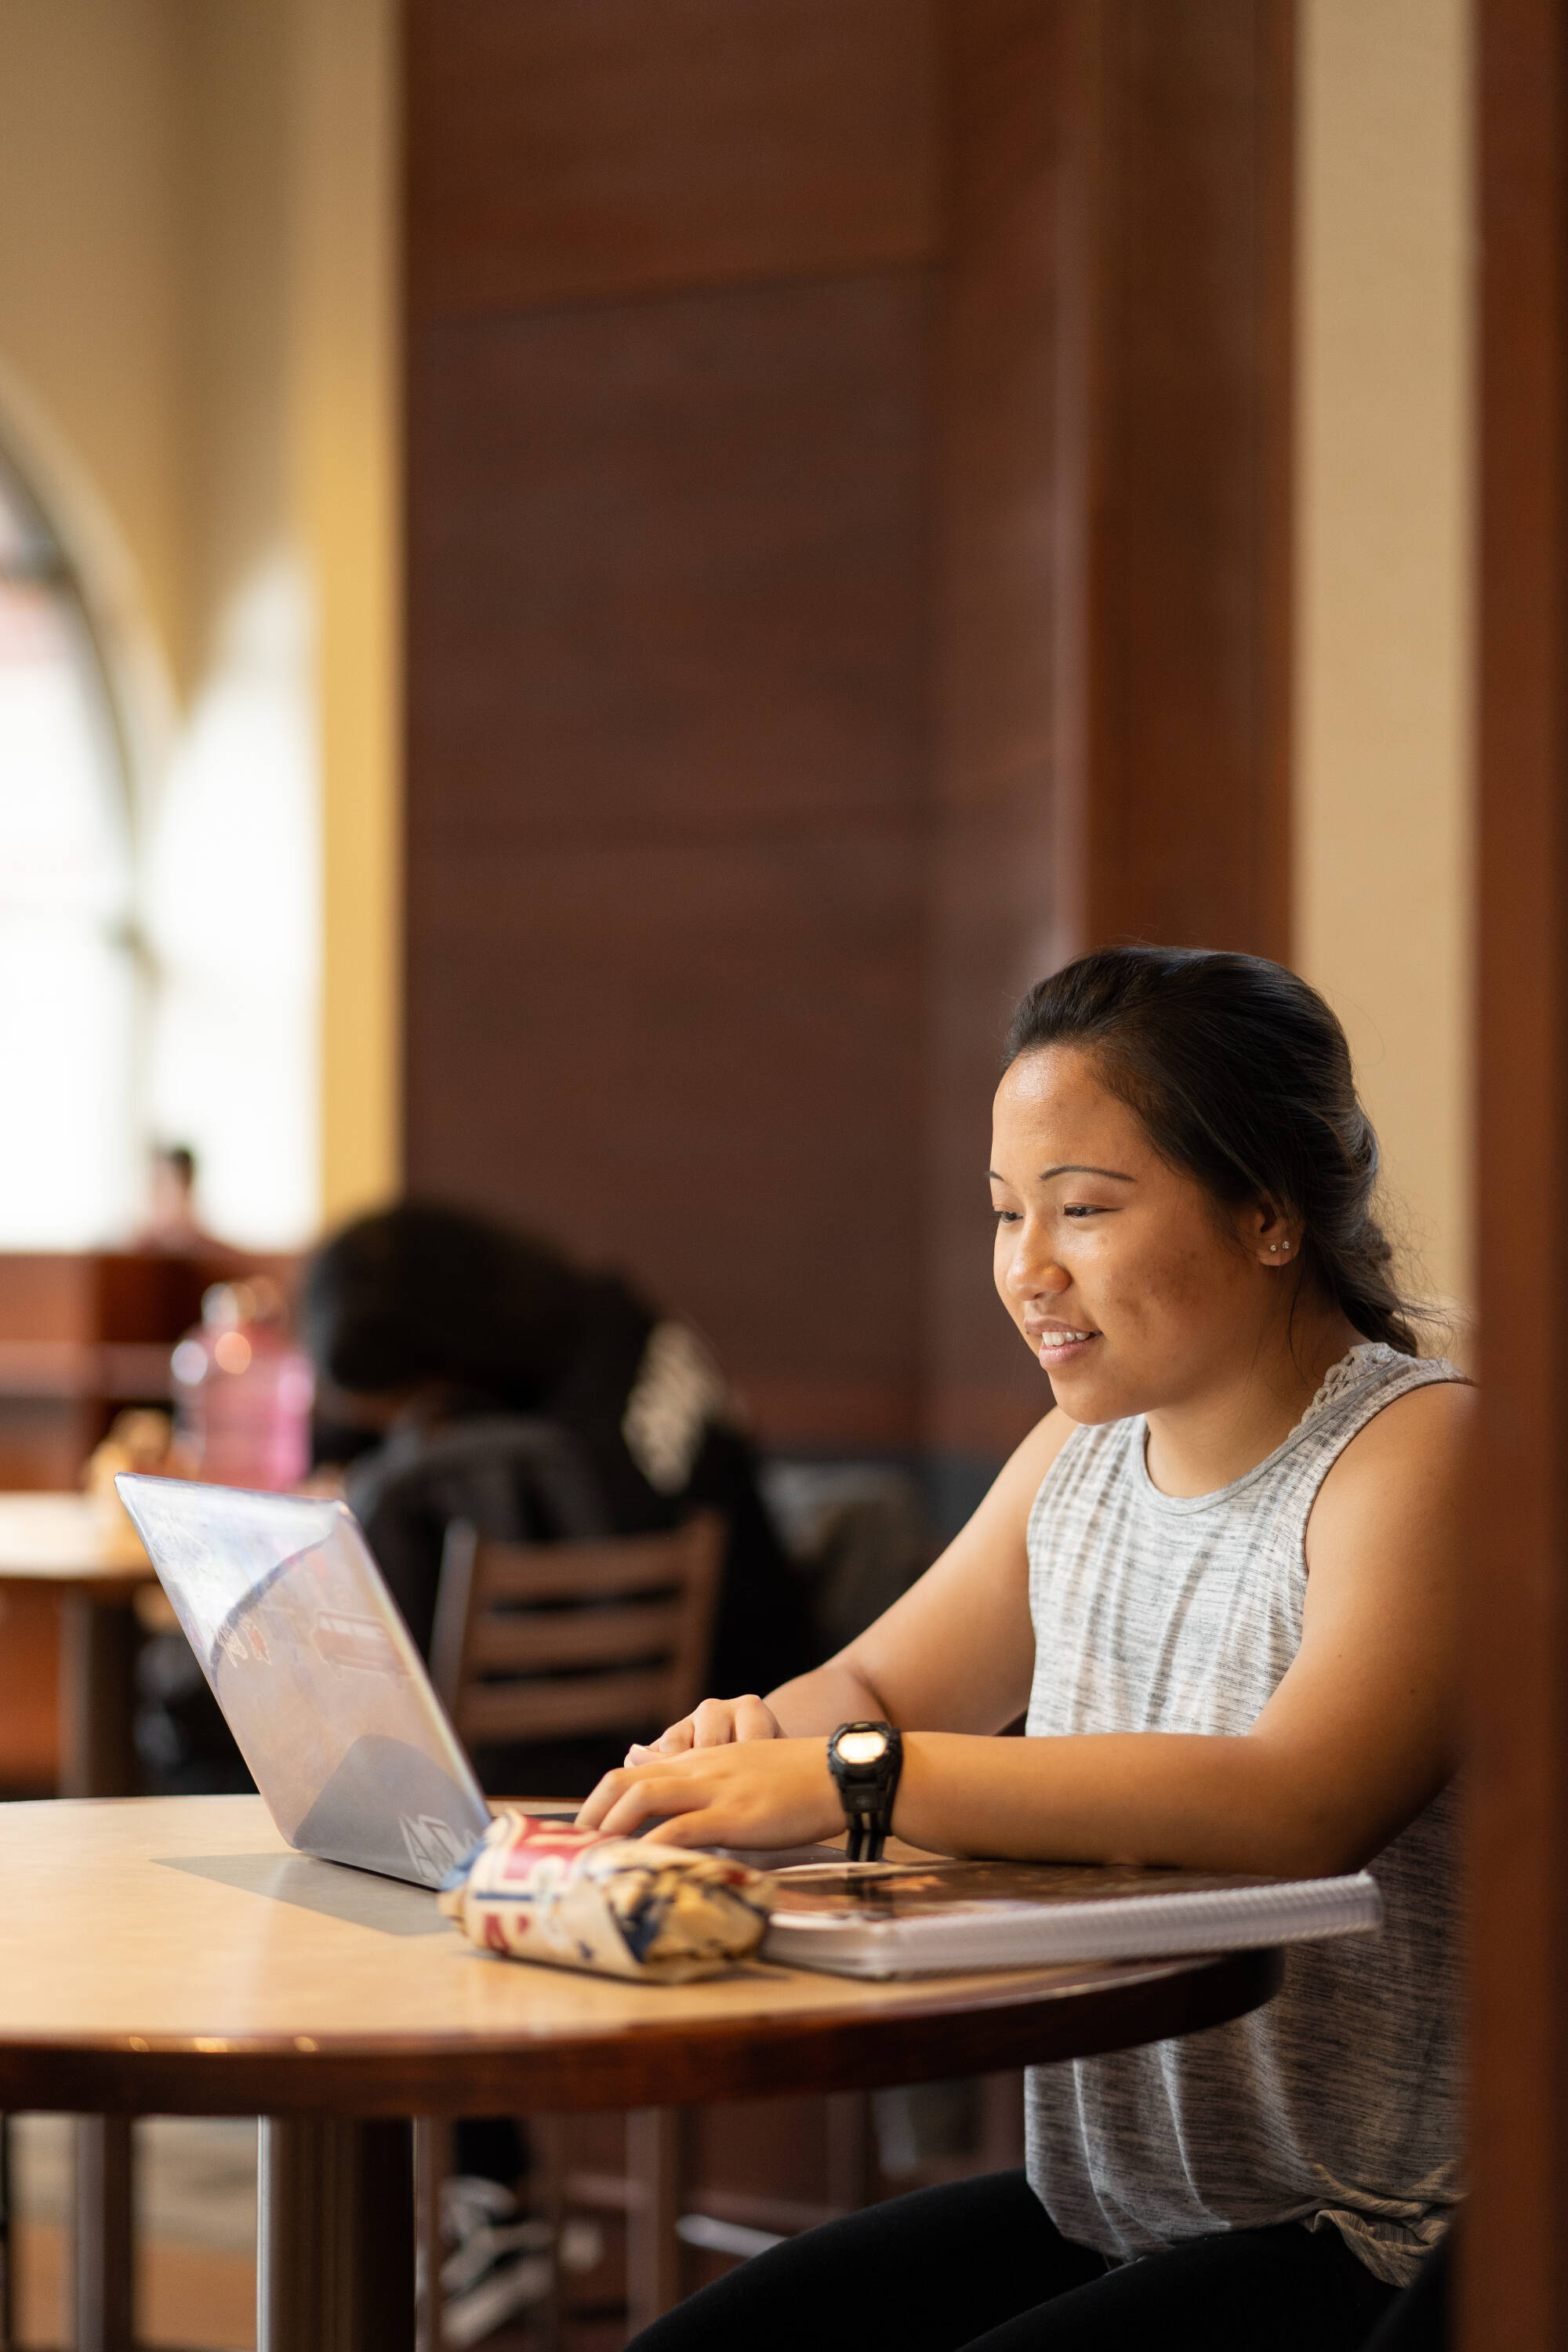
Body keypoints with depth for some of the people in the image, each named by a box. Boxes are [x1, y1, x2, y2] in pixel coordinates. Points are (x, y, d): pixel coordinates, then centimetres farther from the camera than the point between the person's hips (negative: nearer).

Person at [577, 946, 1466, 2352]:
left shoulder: (1420, 1448, -15)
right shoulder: (1080, 1456, 11)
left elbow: (1295, 1806, -30)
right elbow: (875, 1690, 19)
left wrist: (845, 1781, -34)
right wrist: (764, 1740, -8)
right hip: (1087, 2208, 8)